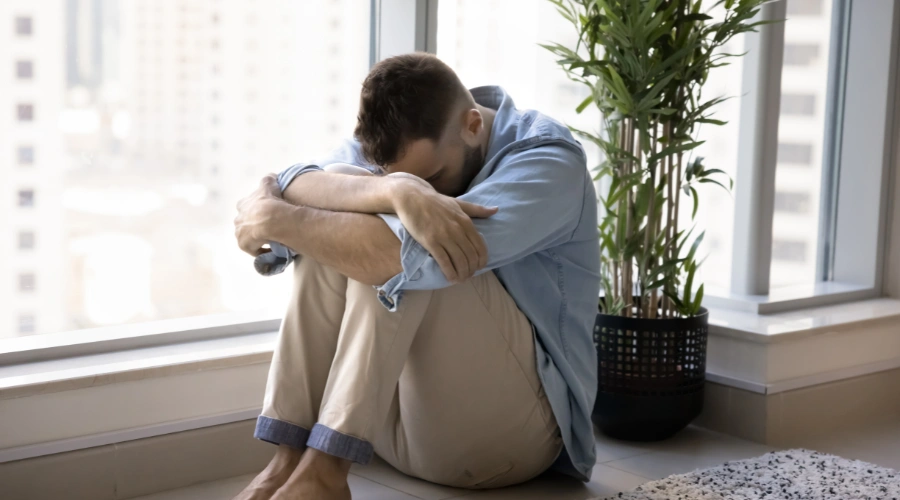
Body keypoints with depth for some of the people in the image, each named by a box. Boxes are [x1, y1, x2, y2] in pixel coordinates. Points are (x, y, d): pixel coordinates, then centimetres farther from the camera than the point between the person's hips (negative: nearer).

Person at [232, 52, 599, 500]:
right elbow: (291, 190, -19)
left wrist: (276, 220, -21)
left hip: (509, 425, -5)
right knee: (333, 230, -16)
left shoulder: (549, 160, -16)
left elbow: (415, 257, -32)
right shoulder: (394, 144, 2)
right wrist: (396, 191, -39)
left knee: (409, 257, -27)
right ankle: (290, 459, -21)